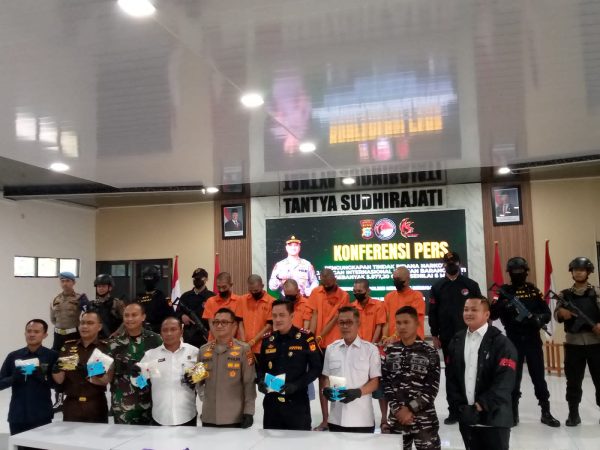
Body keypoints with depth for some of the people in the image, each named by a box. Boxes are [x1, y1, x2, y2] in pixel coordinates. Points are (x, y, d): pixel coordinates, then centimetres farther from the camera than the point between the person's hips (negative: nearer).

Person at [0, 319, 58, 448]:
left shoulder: (52, 356, -2)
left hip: (42, 416, -2)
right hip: (17, 416, 3)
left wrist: (43, 377, -21)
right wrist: (14, 378, -14)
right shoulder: (13, 356, 6)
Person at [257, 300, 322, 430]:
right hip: (272, 402, 4)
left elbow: (316, 368, -6)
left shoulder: (306, 338, -6)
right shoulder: (267, 339, 8)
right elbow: (261, 367, 16)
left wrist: (297, 385, -18)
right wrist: (261, 381, -5)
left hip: (298, 402, -4)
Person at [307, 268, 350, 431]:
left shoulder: (343, 296, -5)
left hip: (336, 344, -3)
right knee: (322, 380, 7)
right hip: (320, 344, 3)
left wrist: (320, 337, -16)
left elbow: (334, 319, -10)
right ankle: (325, 419, 13)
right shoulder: (316, 293, 5)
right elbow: (314, 315, 1)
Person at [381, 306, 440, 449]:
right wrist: (398, 409, -8)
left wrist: (411, 409, -12)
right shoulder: (389, 351, 5)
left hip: (424, 418, -2)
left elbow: (432, 388, -6)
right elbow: (385, 383, 2)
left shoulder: (429, 352, -2)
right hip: (396, 417, 3)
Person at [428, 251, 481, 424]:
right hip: (447, 338, 1)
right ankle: (454, 411, 14)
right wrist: (435, 335, -1)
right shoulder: (437, 287, 6)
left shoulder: (471, 285, 4)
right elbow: (432, 312, 5)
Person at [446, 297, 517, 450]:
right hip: (466, 417, 5)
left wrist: (482, 405, -19)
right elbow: (450, 377, 7)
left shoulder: (501, 343, -9)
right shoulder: (456, 342, 8)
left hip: (494, 418, -5)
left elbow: (505, 381, -16)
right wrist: (459, 406, -4)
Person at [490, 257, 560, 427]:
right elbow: (492, 314, -6)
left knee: (539, 377, 6)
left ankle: (546, 413, 16)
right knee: (513, 377, 5)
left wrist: (541, 318, -17)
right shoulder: (504, 291, 1)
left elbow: (547, 312, 5)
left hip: (533, 340, 1)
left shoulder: (533, 291, 7)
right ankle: (513, 413, 15)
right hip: (513, 341, -1)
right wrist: (503, 306, -26)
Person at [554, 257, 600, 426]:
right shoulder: (565, 294, 9)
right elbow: (556, 314, 3)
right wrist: (561, 313, -20)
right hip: (573, 343, 1)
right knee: (573, 380, 6)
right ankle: (573, 414, 16)